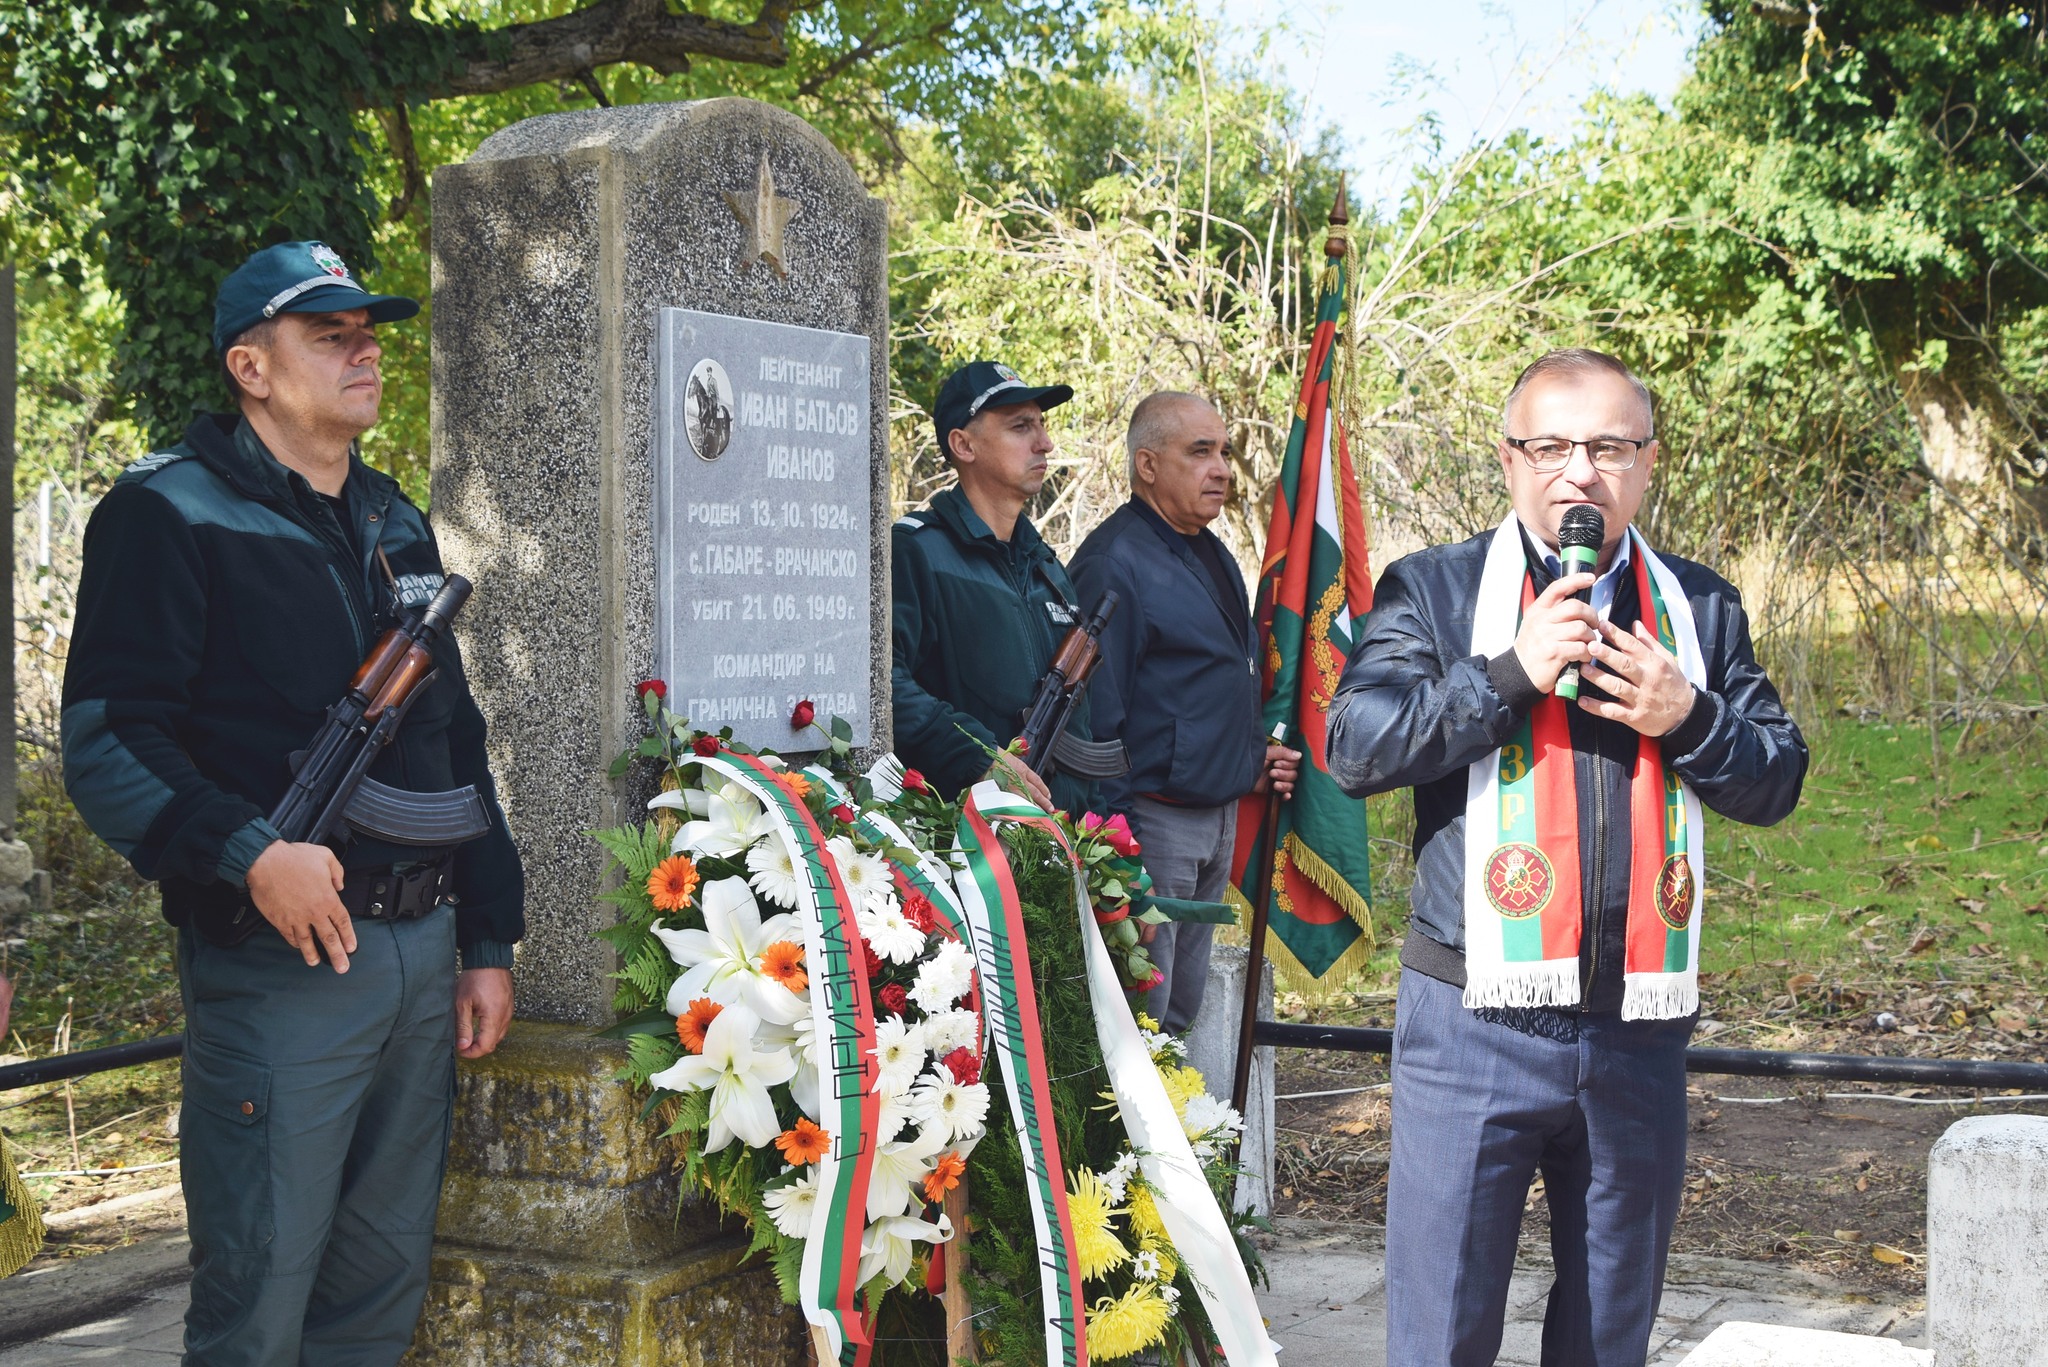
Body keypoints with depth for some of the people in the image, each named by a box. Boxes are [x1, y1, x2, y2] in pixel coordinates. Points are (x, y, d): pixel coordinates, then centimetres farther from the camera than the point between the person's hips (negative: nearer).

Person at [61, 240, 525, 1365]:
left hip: (421, 953, 7)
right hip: (278, 962, -7)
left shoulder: (394, 526, 19)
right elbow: (106, 745, -12)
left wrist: (487, 942, 17)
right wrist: (250, 856, -25)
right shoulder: (170, 513, -3)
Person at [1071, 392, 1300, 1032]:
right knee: (1140, 1015, -5)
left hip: (1221, 814, 9)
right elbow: (1095, 714, -18)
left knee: (1184, 1011, 16)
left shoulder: (1212, 555, 15)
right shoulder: (1114, 561, -15)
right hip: (1153, 821, -9)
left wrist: (1255, 759, 12)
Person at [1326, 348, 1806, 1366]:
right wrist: (1510, 672, -17)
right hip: (1475, 1018, -3)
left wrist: (1688, 719, -8)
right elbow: (1355, 748, -10)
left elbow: (1779, 780, 12)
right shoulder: (1431, 591, 1)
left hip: (1640, 1029, 3)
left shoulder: (1701, 610, 11)